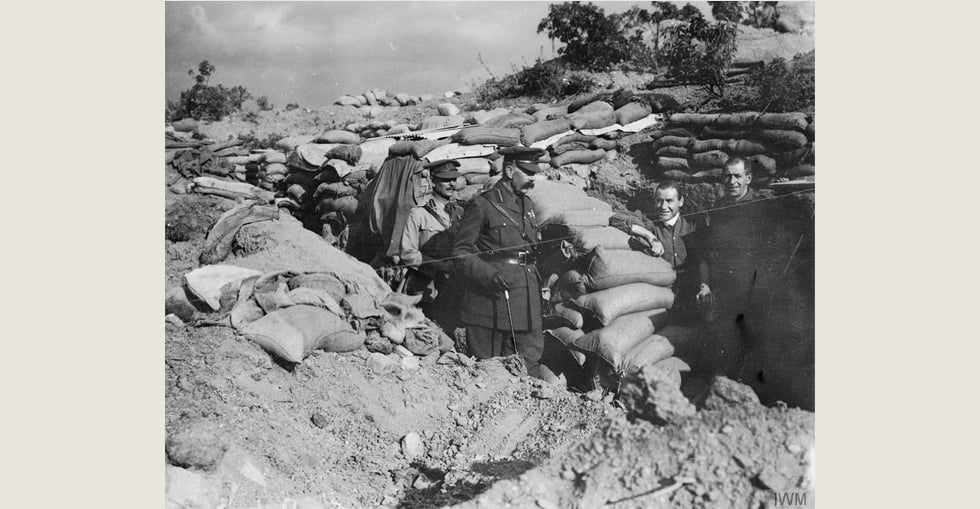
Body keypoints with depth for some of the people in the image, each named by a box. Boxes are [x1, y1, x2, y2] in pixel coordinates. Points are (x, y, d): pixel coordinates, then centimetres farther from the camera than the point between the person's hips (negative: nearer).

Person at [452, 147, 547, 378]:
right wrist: (489, 274, -21)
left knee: (530, 364, 5)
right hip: (491, 299, -6)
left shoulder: (527, 204, 16)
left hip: (527, 298, 6)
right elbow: (461, 252, -7)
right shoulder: (482, 205, -6)